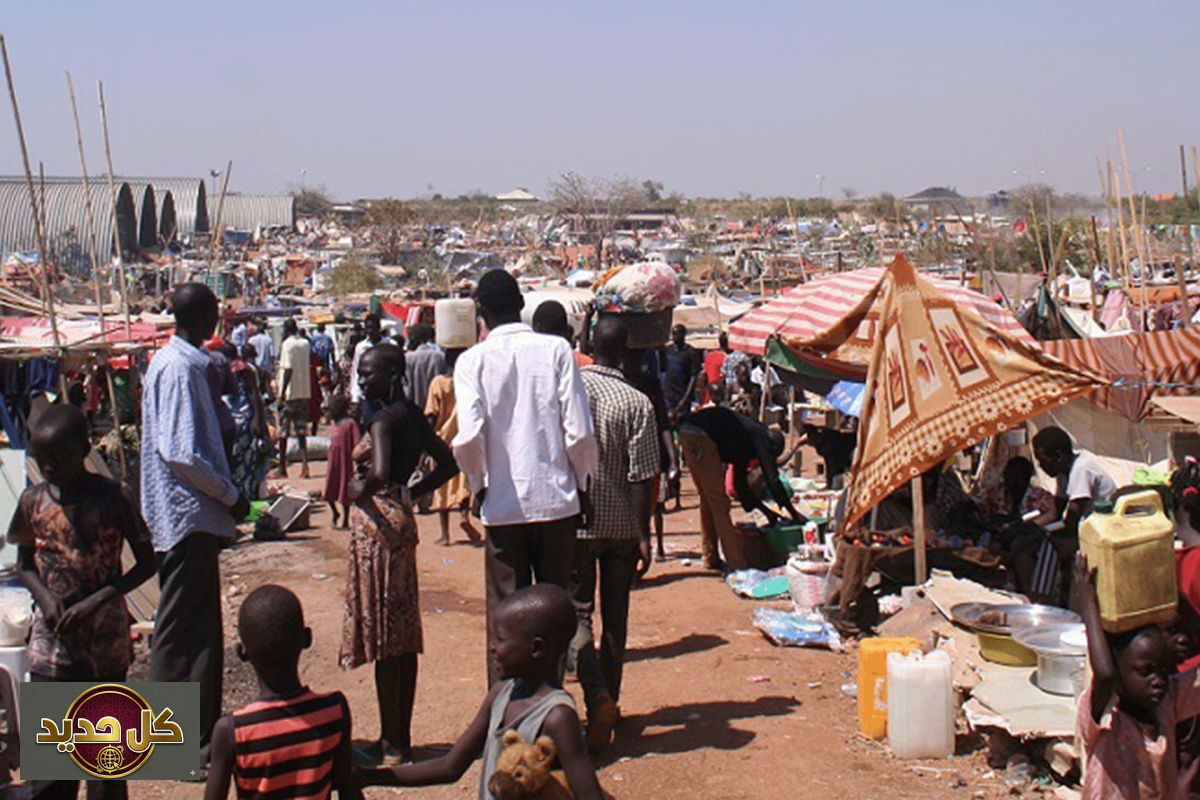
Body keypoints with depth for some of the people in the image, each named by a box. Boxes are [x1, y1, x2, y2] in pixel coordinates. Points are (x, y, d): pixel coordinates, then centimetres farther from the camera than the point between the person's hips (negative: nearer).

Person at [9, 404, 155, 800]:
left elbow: (146, 562, -5)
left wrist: (96, 600, -16)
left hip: (105, 638, -2)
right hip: (51, 638, 3)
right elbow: (24, 563, 12)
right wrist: (44, 596, -9)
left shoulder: (111, 499, -9)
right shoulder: (33, 501, 0)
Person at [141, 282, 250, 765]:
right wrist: (230, 495, -13)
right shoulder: (179, 367, -17)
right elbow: (181, 452, -23)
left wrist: (224, 495, 14)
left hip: (193, 516, 10)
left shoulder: (179, 362, 13)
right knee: (180, 634, -3)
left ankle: (202, 731, 24)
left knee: (201, 629, 15)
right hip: (189, 516, -10)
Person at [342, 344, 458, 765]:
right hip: (399, 521, 9)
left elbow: (379, 473, -31)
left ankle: (391, 744, 4)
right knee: (402, 636, 12)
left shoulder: (383, 418, -15)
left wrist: (359, 491, -12)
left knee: (382, 636, -3)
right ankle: (401, 738, 21)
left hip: (377, 522, -9)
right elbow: (447, 463, 19)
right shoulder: (412, 415, 11)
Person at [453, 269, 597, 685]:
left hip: (502, 506, -1)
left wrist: (478, 485, 1)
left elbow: (468, 437, -17)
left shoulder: (473, 360, -5)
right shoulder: (556, 350, -4)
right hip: (557, 500, 1)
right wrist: (579, 482, 8)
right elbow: (580, 432, -9)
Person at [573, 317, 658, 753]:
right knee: (615, 617, 14)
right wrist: (644, 536, -3)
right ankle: (609, 702, 24)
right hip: (621, 524, 1)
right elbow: (642, 477, -11)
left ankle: (598, 699, -18)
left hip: (573, 521, 0)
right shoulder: (637, 403, -9)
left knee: (577, 614, 3)